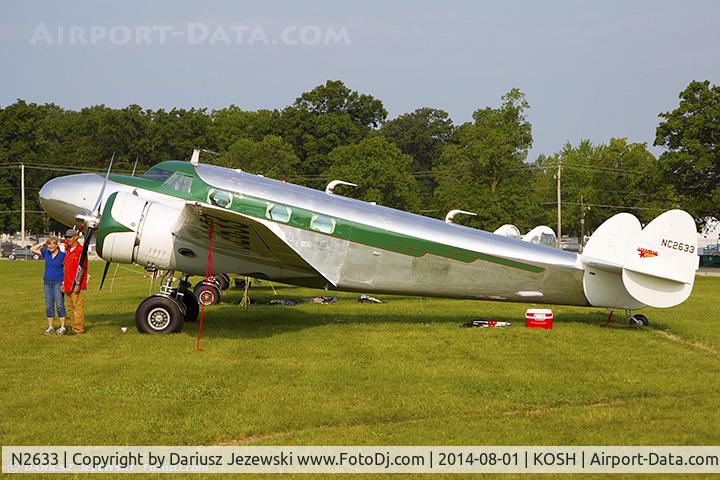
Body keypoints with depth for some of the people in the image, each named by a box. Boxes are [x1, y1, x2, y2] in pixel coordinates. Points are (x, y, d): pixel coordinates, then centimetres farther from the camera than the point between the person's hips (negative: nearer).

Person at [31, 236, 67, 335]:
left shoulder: (62, 255, -6)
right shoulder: (46, 253, 7)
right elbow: (33, 249, 12)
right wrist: (43, 243, 3)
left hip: (58, 283, -5)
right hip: (47, 282, 5)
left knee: (59, 305, -5)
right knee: (49, 306, 6)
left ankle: (62, 327, 0)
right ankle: (50, 327, 12)